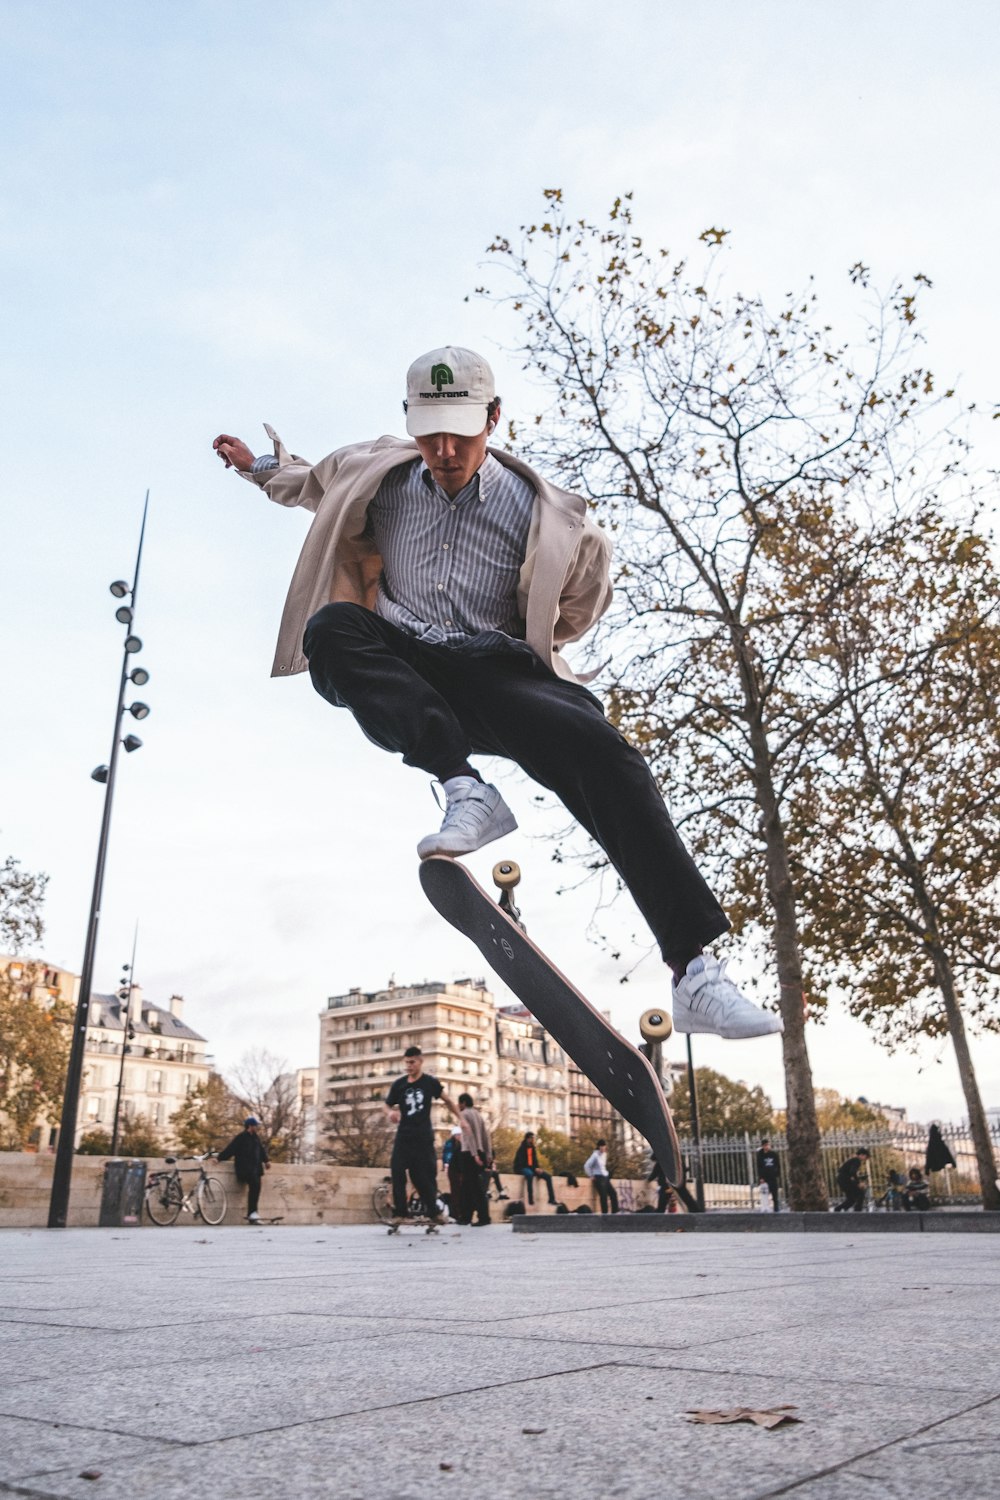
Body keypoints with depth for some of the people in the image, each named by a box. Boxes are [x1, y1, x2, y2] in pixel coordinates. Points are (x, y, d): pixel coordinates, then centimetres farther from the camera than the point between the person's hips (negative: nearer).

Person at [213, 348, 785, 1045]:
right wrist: (262, 467, 28)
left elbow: (582, 602, 19)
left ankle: (696, 972, -33)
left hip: (495, 675, -2)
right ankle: (465, 790, -41)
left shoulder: (540, 511, 3)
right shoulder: (384, 478, 12)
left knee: (601, 749, -31)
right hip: (405, 672, 3)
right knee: (332, 625, -30)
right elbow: (318, 485, 36)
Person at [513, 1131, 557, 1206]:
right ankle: (530, 1200, -40)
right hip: (521, 1168, -8)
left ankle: (551, 1199, -10)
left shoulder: (533, 1148, 10)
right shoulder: (522, 1149, -13)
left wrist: (539, 1168, -7)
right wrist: (535, 1169, -23)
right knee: (530, 1174, -42)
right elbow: (522, 1163, -19)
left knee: (548, 1176, -8)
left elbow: (535, 1161, 15)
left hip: (531, 1168, 8)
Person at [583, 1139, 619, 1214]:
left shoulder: (604, 1154, 11)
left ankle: (615, 1212, 1)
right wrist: (591, 1176, -7)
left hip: (605, 1177, 7)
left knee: (613, 1194, -2)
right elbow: (586, 1166, -14)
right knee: (604, 1196, -11)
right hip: (598, 1178, -7)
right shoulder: (595, 1155, -11)